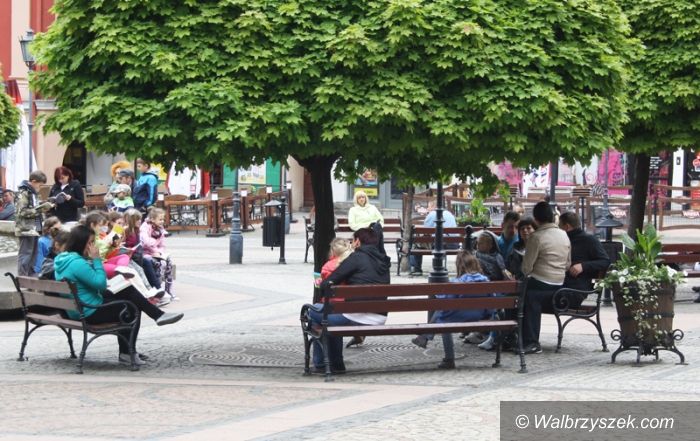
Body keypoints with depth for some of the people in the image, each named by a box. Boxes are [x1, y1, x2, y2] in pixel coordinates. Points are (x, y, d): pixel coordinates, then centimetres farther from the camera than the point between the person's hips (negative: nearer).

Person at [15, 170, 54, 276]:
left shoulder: (32, 192, 14)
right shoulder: (23, 192, -13)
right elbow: (22, 212, -20)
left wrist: (42, 206, 5)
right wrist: (40, 208, -19)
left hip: (33, 228, 9)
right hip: (26, 229, -9)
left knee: (33, 255, 12)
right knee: (25, 255, -7)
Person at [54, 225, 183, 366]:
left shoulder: (63, 259, 6)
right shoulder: (77, 263, -27)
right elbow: (101, 284, -21)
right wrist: (96, 259, -17)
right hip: (91, 313, -10)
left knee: (128, 292, 15)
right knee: (134, 308, 6)